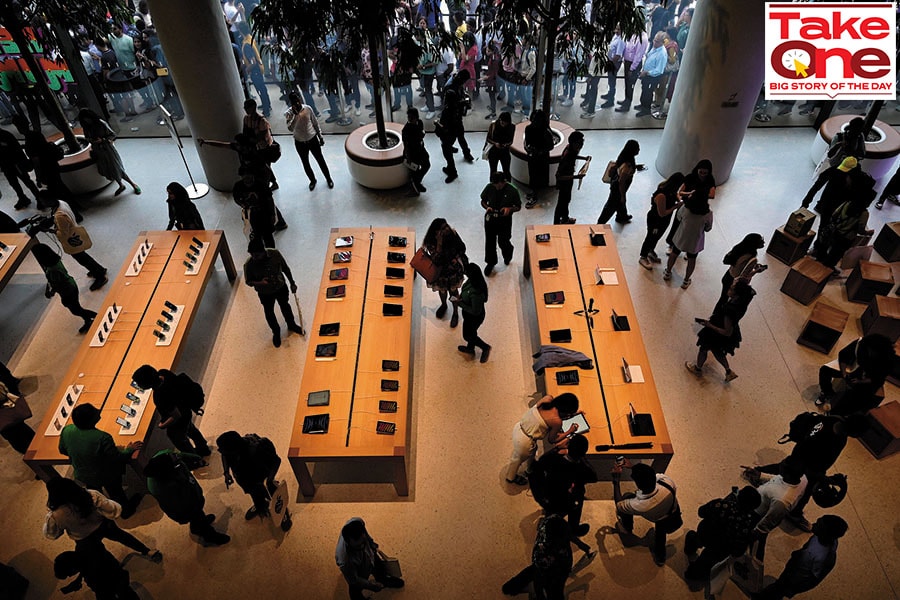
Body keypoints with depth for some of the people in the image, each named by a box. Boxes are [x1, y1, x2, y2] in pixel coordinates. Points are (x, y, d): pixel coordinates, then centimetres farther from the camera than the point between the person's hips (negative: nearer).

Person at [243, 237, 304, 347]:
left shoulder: (275, 254, -26)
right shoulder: (249, 264, -30)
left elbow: (285, 268, -9)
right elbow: (248, 281, -14)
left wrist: (292, 283, 0)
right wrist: (259, 283, -35)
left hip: (281, 287, 2)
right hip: (265, 293, -2)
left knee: (285, 306, 27)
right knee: (269, 312, 22)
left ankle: (292, 325, 56)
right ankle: (276, 333, 50)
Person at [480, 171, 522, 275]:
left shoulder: (512, 191, -18)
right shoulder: (489, 187, -12)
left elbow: (518, 207, -6)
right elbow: (483, 201, 3)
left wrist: (510, 209, -28)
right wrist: (486, 207, -20)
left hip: (505, 220, -2)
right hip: (490, 219, 2)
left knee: (503, 242, 7)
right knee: (490, 242, 13)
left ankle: (507, 255, 45)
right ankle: (490, 262, 37)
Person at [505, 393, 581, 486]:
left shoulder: (547, 398, -11)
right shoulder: (557, 421, -26)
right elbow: (551, 440, -7)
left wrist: (573, 414, 15)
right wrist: (570, 431, 2)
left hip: (518, 427, 6)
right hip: (524, 441, -6)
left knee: (533, 449, 35)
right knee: (517, 459, 27)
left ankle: (529, 469, 63)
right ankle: (511, 477, 57)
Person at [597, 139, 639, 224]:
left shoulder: (624, 157, -13)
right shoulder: (627, 165, -39)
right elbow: (621, 182, -30)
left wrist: (635, 167, 7)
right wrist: (622, 196, -19)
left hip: (615, 183, 9)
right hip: (618, 188, -9)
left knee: (621, 202, 33)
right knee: (611, 206, 11)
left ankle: (622, 217, 59)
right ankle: (600, 223, 29)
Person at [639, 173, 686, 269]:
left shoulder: (670, 189, -12)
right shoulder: (661, 195, -38)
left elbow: (676, 193, 13)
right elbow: (662, 213, -31)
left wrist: (678, 197, -9)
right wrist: (676, 206, -27)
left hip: (665, 220, 8)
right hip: (655, 221, -8)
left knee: (657, 237, 28)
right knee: (651, 238, 13)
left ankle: (651, 252, 53)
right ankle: (643, 258, 35)